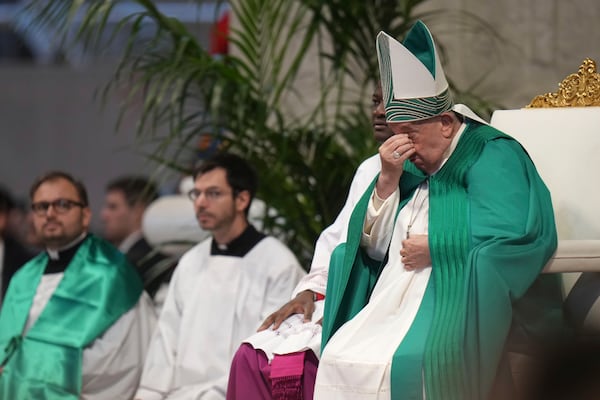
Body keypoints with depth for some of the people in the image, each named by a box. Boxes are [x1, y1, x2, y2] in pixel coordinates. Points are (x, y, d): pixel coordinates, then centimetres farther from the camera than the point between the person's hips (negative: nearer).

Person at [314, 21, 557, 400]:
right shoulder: (414, 166, 19)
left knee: (386, 367, -30)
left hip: (452, 307, -7)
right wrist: (387, 181, 1)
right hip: (393, 304, 7)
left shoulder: (492, 157, -2)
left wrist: (435, 248, -10)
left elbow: (516, 236, -16)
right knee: (337, 360, -19)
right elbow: (372, 245, 16)